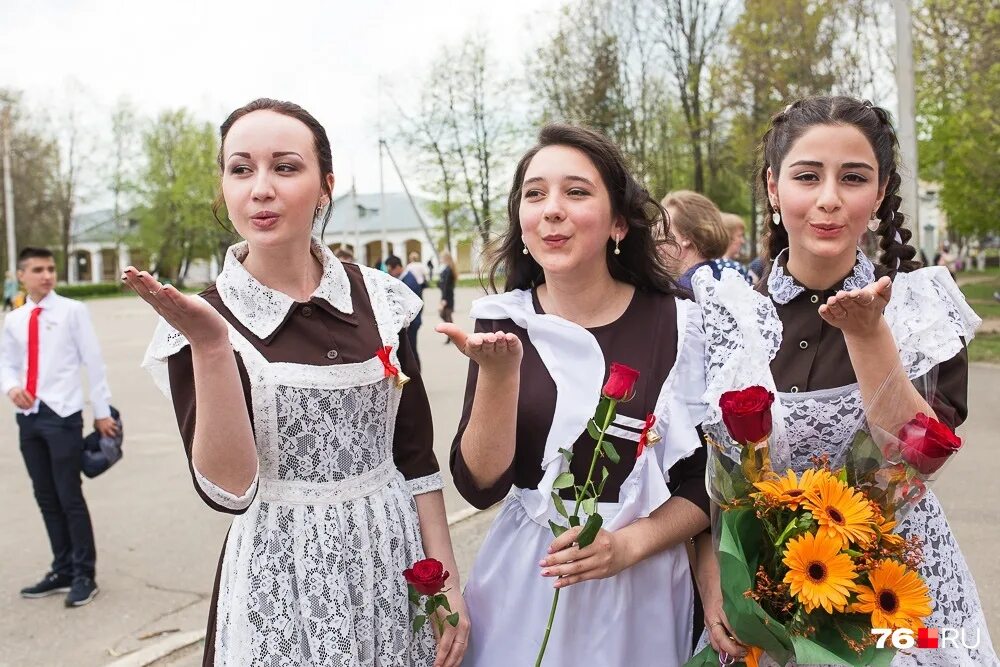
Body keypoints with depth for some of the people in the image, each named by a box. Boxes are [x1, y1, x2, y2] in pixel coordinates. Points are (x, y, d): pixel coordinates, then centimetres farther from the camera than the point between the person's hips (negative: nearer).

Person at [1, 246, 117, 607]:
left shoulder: (72, 311, -5)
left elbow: (93, 361, -3)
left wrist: (102, 411, -3)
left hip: (62, 415, -5)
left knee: (70, 497, -1)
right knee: (46, 498, 13)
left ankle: (84, 575, 12)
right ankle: (62, 571, 27)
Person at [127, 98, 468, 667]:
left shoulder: (378, 299, -2)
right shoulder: (199, 320, -8)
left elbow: (416, 455, 2)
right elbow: (227, 489, -16)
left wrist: (449, 581, 1)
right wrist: (211, 346, -25)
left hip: (397, 565, 3)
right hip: (283, 588, -3)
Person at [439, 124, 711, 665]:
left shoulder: (678, 323, -10)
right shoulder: (502, 320, -6)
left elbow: (711, 480, -2)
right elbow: (480, 485, -11)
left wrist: (629, 544, -16)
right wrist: (499, 372, -23)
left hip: (641, 586, -1)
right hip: (524, 583, 1)